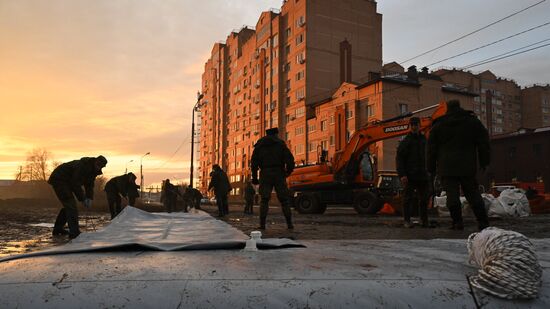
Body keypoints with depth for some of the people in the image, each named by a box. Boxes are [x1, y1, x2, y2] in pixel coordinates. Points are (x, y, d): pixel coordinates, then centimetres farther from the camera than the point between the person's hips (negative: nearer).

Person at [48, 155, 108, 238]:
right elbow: (75, 183, -27)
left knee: (68, 205, 16)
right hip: (58, 179, -10)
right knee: (71, 205, -18)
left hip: (66, 182, 10)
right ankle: (74, 232, -21)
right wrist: (82, 199, -23)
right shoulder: (83, 166, -29)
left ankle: (58, 229, 29)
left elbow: (89, 185, 4)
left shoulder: (93, 170, 1)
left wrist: (89, 198, -12)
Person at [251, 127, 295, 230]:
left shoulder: (259, 145, 13)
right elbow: (290, 158, -5)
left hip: (265, 175, 2)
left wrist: (254, 177, 9)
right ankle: (289, 223, 2)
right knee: (284, 199, 5)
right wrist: (289, 171, 9)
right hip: (278, 174, -1)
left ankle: (262, 224, -3)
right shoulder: (280, 143, 6)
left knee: (264, 200, 5)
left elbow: (254, 162, 7)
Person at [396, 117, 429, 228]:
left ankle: (425, 221, 12)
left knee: (424, 199, 6)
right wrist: (402, 175, -17)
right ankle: (407, 220, 7)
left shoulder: (424, 139, 14)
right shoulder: (406, 141, -3)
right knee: (408, 198, 0)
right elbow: (399, 158, -8)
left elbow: (427, 157, 21)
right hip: (410, 176, -5)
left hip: (423, 175, 5)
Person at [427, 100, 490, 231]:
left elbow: (432, 148, 7)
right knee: (473, 194, 8)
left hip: (447, 168, -1)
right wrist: (484, 162, 15)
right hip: (467, 167, 1)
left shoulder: (438, 125, 6)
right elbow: (483, 143, 9)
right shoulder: (473, 122, 8)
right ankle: (483, 221, 7)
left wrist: (431, 167, 12)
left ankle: (457, 221, -4)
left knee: (452, 195, -1)